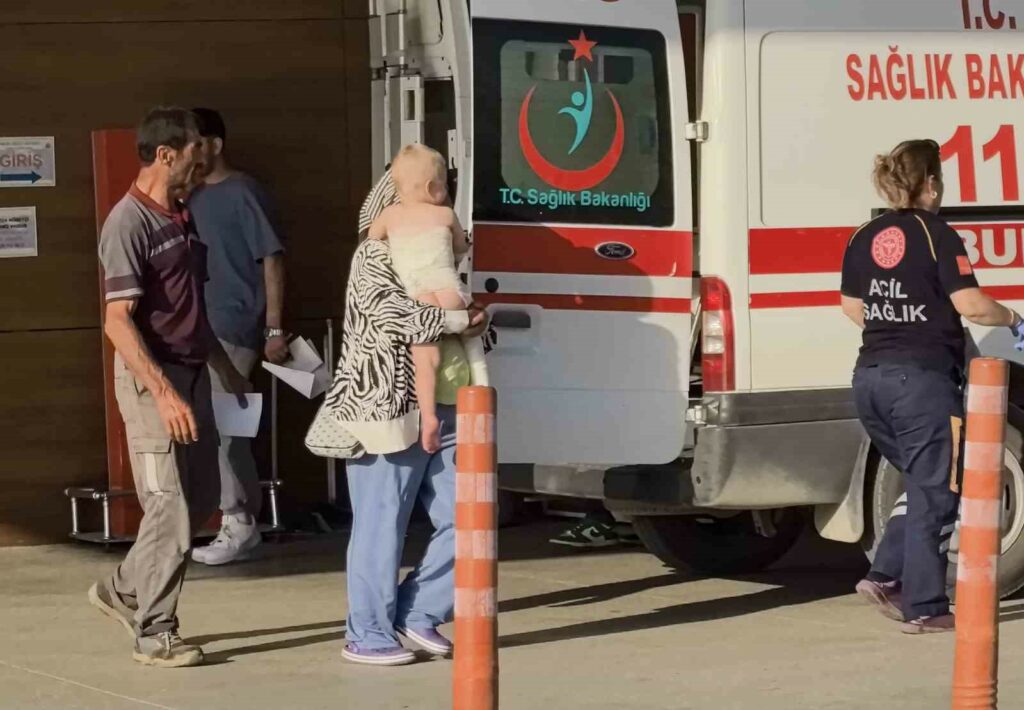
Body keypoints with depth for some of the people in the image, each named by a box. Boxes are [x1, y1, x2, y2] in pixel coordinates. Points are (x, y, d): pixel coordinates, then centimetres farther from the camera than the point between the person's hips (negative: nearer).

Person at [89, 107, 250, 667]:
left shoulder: (181, 218, 12)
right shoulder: (130, 222, -16)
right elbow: (117, 321, -22)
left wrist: (226, 369, 25)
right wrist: (163, 393, -29)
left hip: (190, 372, 9)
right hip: (152, 378, -9)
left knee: (202, 497, 14)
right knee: (170, 507, -6)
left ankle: (124, 591, 27)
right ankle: (154, 634, 4)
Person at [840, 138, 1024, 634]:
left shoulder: (865, 238, 9)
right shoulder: (935, 234, -10)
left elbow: (851, 305, 19)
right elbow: (970, 304, -16)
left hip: (871, 378, 7)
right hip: (922, 379, -7)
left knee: (925, 485, 20)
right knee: (933, 495, 3)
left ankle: (885, 578, 10)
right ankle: (923, 609, 3)